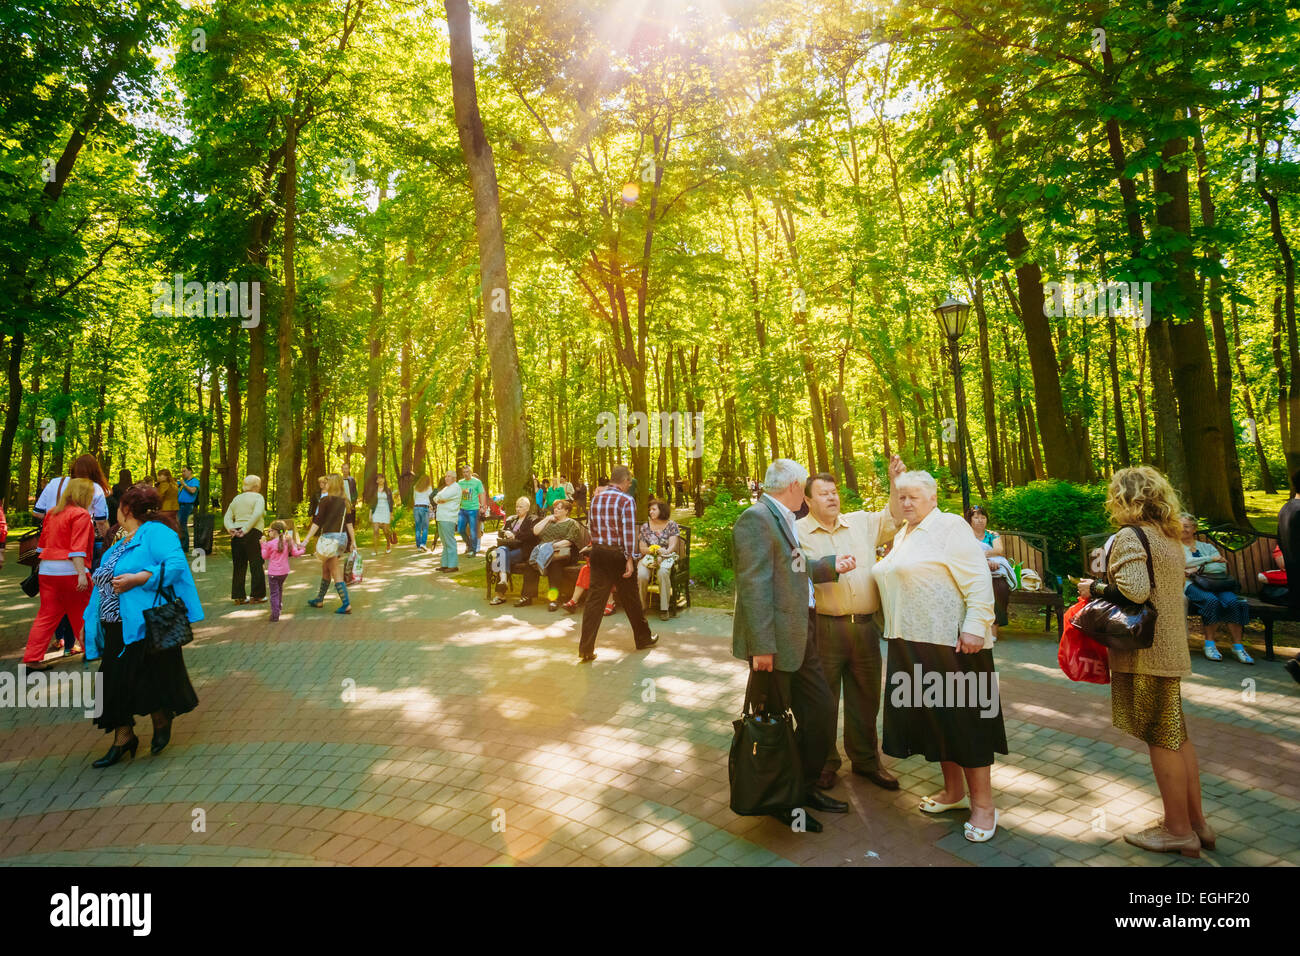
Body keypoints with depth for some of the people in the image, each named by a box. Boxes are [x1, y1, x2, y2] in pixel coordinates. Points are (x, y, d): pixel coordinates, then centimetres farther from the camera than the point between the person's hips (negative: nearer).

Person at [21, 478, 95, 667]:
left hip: (47, 568, 7)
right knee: (80, 614, 8)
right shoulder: (81, 515, -10)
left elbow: (42, 542, 21)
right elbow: (78, 548, -18)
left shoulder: (52, 513, 13)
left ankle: (32, 658, 5)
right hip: (70, 569, -7)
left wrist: (42, 562, 30)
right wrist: (82, 574, -21)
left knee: (47, 614, 10)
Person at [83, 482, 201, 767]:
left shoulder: (156, 532, -11)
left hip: (145, 626, -8)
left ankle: (162, 723, 25)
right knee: (117, 682, 9)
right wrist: (90, 622, 19)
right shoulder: (121, 542, 16)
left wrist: (137, 579, -28)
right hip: (116, 627, 8)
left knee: (148, 680, 0)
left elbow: (176, 565, -25)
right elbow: (103, 582, 21)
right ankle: (123, 739, 21)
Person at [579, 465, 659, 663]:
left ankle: (586, 650, 1)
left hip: (598, 552, 5)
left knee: (594, 599, 4)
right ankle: (643, 639, 29)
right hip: (618, 554, -4)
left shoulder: (596, 498, 6)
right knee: (631, 598, 12)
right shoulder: (626, 500, -11)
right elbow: (628, 532, -15)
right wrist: (630, 559, -13)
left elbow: (592, 528, 11)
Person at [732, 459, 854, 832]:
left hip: (802, 636, 10)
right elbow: (754, 584, -23)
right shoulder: (756, 518, -17)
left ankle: (805, 787, 36)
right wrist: (762, 645, -25)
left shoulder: (784, 519, 14)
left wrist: (832, 565, 20)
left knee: (820, 712, 18)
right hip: (777, 640, -10)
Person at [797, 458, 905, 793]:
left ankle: (865, 760, 30)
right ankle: (825, 763, 23)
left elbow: (893, 519, 10)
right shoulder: (799, 532, -1)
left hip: (865, 626, 4)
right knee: (824, 699, 6)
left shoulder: (861, 522, 11)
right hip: (825, 627, -4)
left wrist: (896, 482, -2)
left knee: (866, 697, 14)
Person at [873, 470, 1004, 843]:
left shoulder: (950, 526, -9)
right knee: (931, 716, 14)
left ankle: (983, 805, 11)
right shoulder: (903, 535, 15)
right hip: (912, 644, 8)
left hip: (951, 643, -8)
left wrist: (975, 626, -23)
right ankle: (953, 790, 30)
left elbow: (978, 578, -17)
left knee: (962, 719, -1)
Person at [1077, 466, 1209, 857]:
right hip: (1170, 648, 9)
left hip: (1146, 652, -9)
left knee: (1161, 739, 1)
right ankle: (1196, 821, 26)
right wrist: (1107, 584, 17)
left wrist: (1095, 588, -11)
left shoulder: (1129, 536, -16)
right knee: (1176, 735, 17)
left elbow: (1134, 591, -26)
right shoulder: (1169, 537, 12)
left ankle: (1178, 830, 12)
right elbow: (1163, 587, 18)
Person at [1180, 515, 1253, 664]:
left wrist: (1198, 569, -8)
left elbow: (1222, 567, 7)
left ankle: (1238, 645, -22)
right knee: (1211, 600, -34)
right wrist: (1211, 559, -3)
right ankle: (1209, 643, -23)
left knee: (1233, 602, -28)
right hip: (1191, 585, -3)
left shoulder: (1207, 547, 24)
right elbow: (1184, 562, -4)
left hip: (1215, 583, 3)